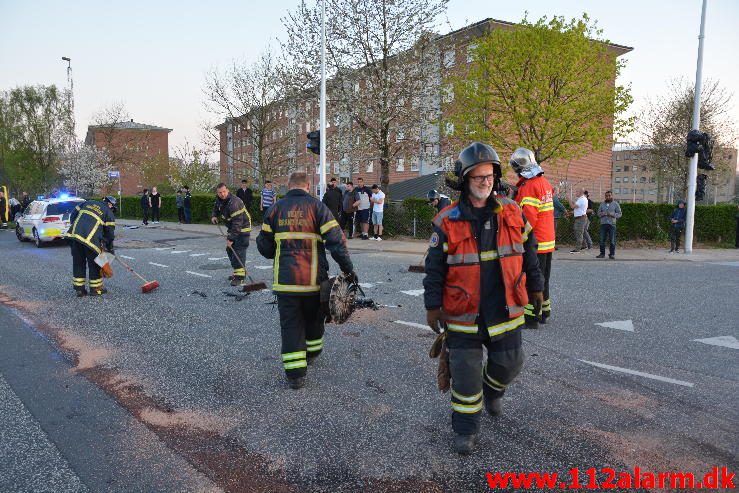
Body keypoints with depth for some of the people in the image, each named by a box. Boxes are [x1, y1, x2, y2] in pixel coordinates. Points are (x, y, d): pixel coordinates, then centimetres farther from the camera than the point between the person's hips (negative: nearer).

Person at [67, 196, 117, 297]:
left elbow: (73, 215, 22)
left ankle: (79, 288, 21)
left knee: (78, 262, 15)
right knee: (94, 263, 10)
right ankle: (95, 288, 19)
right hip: (90, 239, -5)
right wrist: (110, 248, 19)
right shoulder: (109, 213, 9)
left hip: (74, 235, 5)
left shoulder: (88, 203, 22)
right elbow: (109, 233, 9)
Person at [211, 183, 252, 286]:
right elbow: (216, 208, 21)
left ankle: (239, 276, -19)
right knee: (230, 249, 14)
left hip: (242, 228, -10)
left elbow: (237, 222, -33)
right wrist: (214, 216, -2)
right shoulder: (219, 199, -3)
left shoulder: (234, 203, -31)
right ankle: (237, 272, 27)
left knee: (238, 250, -17)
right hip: (232, 227, 10)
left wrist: (231, 238, -32)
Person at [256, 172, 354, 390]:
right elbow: (336, 241, -11)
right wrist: (348, 269, -4)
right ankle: (312, 353, 42)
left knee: (290, 324, 6)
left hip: (285, 279, 1)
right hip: (314, 278, 0)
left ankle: (295, 374, 4)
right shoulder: (317, 206, -2)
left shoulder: (276, 208, 5)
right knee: (313, 318, 22)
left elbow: (264, 245, 8)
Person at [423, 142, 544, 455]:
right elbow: (434, 267, -5)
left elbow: (528, 252, 11)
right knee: (465, 372, 4)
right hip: (464, 313, -3)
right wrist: (433, 306, -5)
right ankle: (465, 429, 23)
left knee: (508, 362, 14)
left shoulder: (512, 213, 0)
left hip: (504, 310, 3)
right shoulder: (447, 221, -9)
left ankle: (493, 390, 49)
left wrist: (535, 287, 15)